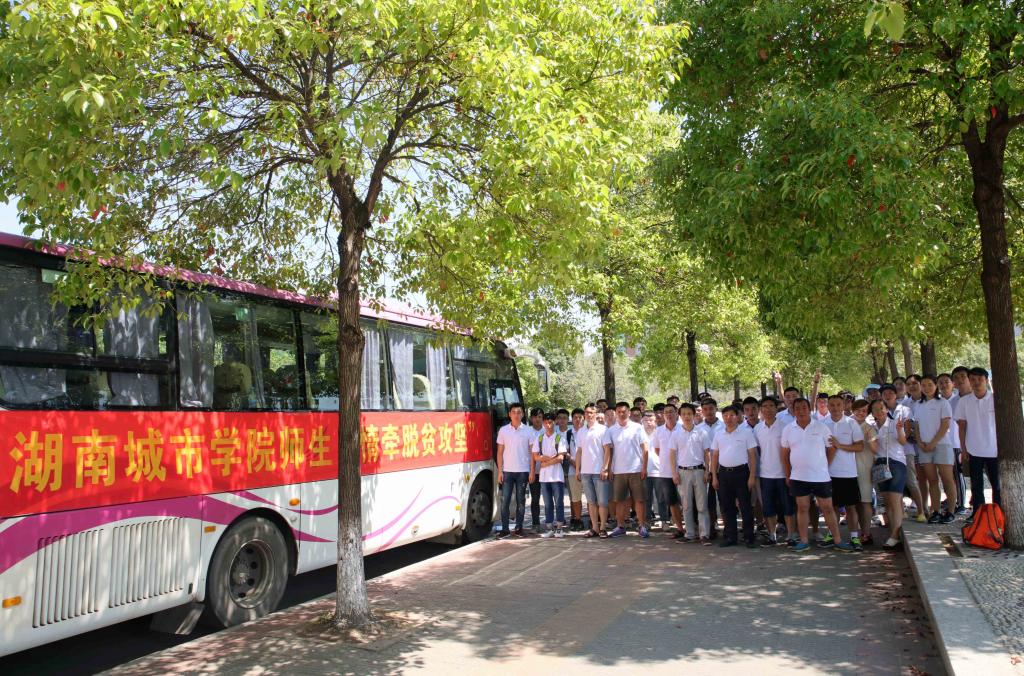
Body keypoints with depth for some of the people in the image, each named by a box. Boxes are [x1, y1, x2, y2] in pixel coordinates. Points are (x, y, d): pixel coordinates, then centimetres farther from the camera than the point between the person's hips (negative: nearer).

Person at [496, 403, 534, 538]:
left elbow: (532, 452, 3)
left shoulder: (528, 431, 3)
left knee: (521, 500, 6)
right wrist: (500, 471, -1)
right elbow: (500, 452, 5)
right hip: (507, 471, 0)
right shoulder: (503, 430, 5)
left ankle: (519, 528, 15)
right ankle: (505, 529, 5)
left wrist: (532, 471, -3)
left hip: (523, 471, 0)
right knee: (505, 500, -2)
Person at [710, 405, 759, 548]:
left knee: (745, 506, 0)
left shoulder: (746, 432, -2)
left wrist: (752, 476, -9)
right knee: (727, 507, 8)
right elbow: (714, 456, 13)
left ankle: (749, 537, 9)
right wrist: (714, 476, 7)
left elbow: (752, 455, -3)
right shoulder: (719, 435, 10)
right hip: (723, 473, 4)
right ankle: (730, 537, 16)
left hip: (741, 472, -4)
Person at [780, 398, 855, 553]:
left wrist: (824, 465, 3)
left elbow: (832, 448, 4)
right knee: (802, 508, 7)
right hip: (798, 477, 2)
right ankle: (804, 542, 13)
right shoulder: (788, 430, 2)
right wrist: (787, 475, 8)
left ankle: (838, 540, 14)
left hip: (820, 476, -1)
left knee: (828, 508, 5)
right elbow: (785, 454, 9)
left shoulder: (821, 427, -3)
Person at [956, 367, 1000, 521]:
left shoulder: (995, 399, -5)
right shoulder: (964, 401, -1)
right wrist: (963, 449, 1)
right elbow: (962, 427, 4)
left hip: (994, 450, -1)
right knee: (976, 486, 8)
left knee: (997, 485, 6)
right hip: (974, 451, 1)